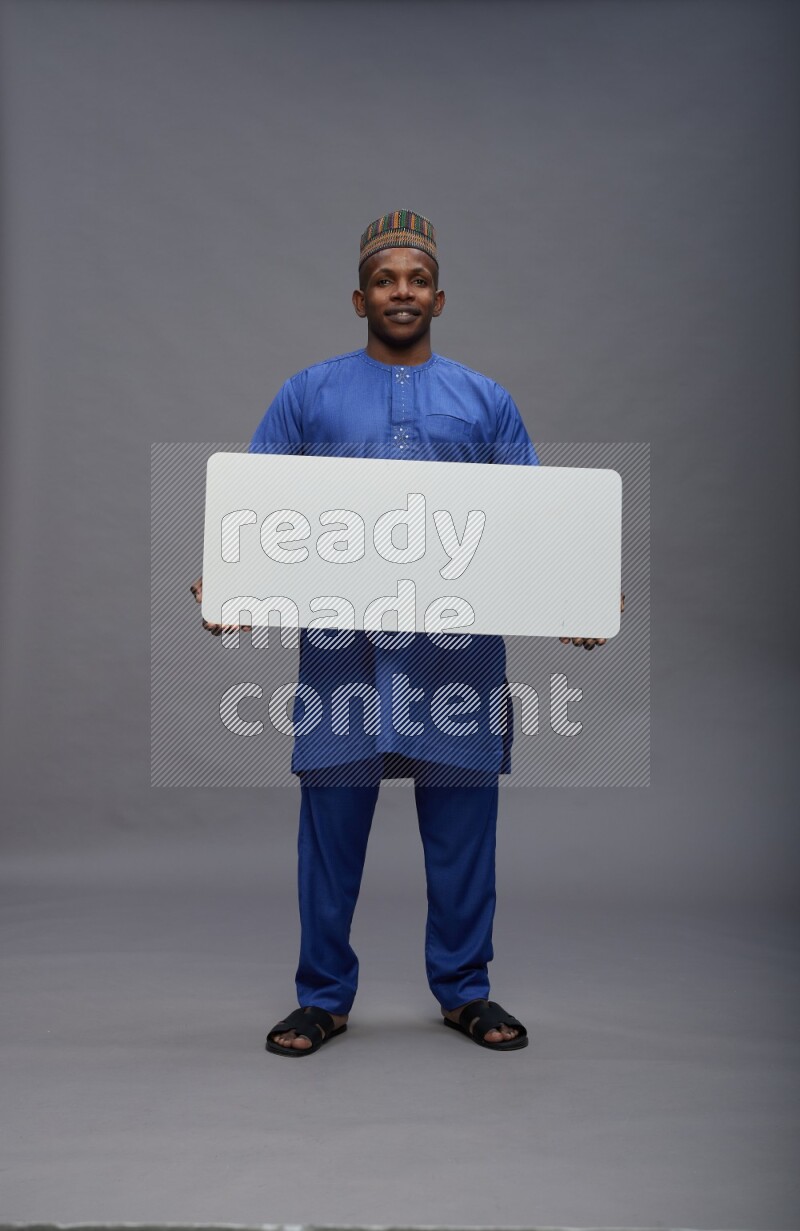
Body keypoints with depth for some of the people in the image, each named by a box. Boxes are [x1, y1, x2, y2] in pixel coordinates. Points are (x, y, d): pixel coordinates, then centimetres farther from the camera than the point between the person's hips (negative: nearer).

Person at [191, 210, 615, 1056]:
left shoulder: (486, 401, 12)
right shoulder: (310, 394, 9)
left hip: (460, 645, 1)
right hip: (342, 644, -1)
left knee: (462, 822, 7)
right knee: (332, 820, 4)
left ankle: (464, 991, 24)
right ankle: (324, 997, 21)